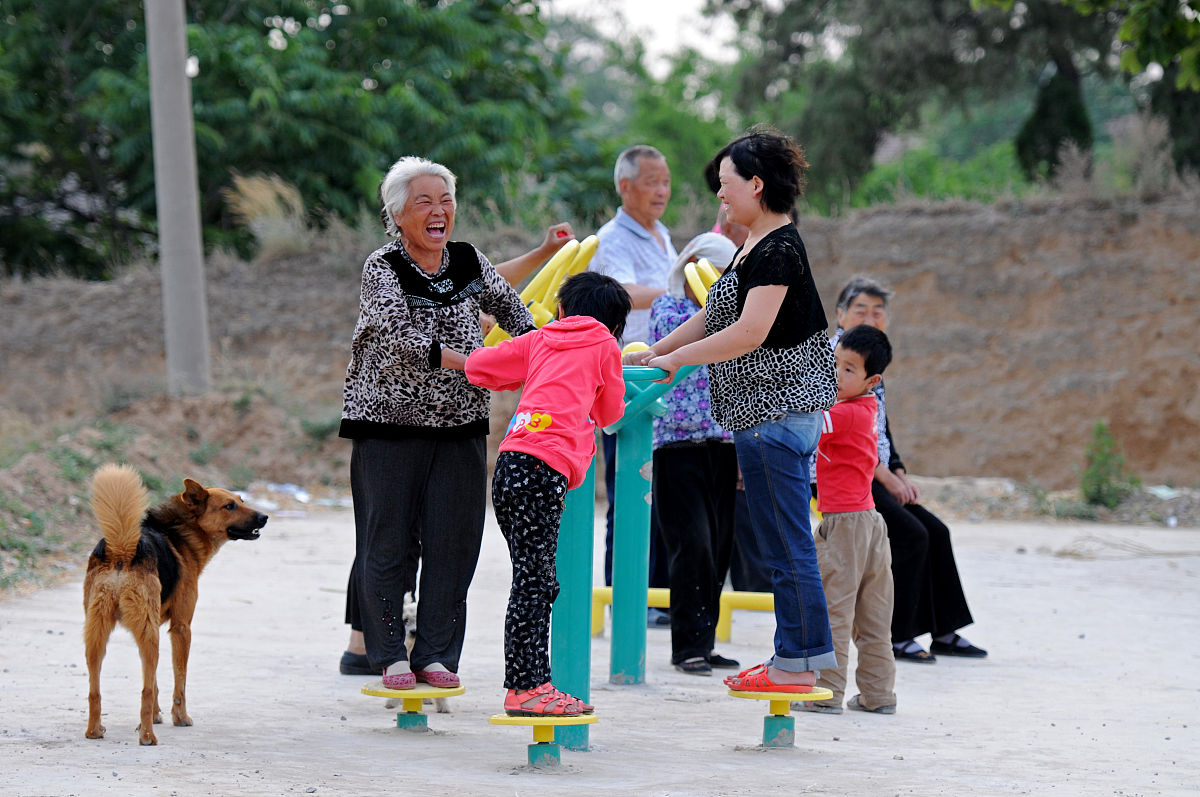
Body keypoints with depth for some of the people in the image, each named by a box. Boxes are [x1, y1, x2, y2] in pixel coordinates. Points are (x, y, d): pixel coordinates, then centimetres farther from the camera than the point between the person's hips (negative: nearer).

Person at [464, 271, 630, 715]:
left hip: (511, 464, 6)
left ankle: (535, 683, 10)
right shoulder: (604, 345, 13)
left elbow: (477, 366, 24)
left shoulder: (539, 341, 24)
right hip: (543, 467, -6)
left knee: (537, 583, 10)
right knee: (532, 583, -9)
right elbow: (611, 412, 22)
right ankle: (522, 690, -11)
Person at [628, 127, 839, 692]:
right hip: (763, 413, 10)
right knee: (783, 544, 13)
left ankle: (798, 664, -2)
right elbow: (711, 318, 22)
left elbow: (750, 332, -22)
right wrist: (651, 354, 16)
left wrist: (676, 359, -13)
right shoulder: (754, 247, 17)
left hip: (777, 412, -10)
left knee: (786, 545, -6)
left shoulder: (779, 249, -15)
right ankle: (798, 653, 17)